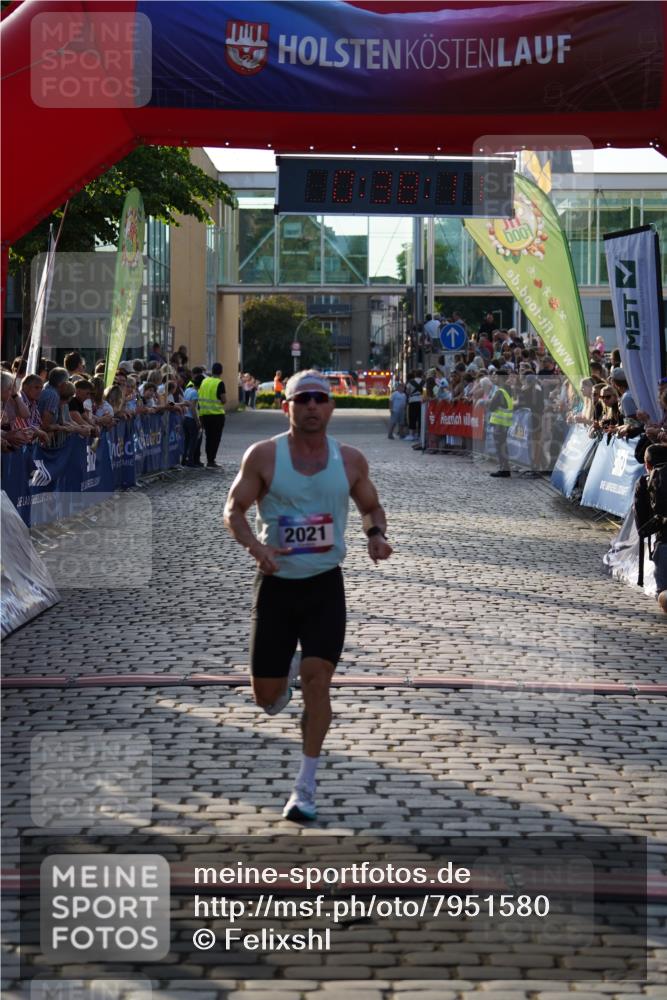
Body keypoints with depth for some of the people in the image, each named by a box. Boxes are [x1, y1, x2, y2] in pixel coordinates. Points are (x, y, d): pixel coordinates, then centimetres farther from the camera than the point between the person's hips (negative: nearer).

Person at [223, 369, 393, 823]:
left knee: (317, 680, -11)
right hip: (276, 584, 0)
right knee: (266, 697, 3)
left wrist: (377, 534, -9)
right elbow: (234, 510, -1)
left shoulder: (350, 460, 1)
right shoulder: (264, 456, -6)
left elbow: (372, 507, 14)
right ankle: (286, 676, 43)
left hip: (325, 585, 0)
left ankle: (306, 786, 2)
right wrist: (256, 546, -21)